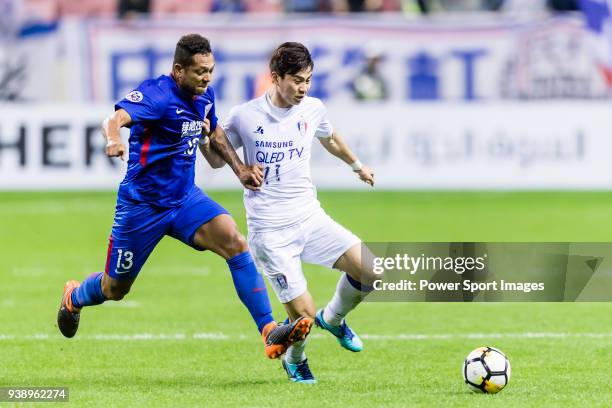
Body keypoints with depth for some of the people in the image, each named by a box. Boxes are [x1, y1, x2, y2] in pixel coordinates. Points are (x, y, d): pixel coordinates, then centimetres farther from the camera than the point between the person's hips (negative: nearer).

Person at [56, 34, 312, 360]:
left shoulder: (204, 96, 1)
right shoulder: (156, 94, -22)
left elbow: (215, 134, 23)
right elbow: (116, 119, -41)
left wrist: (240, 169, 15)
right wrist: (113, 141, -63)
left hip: (185, 199, 5)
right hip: (142, 204, -5)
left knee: (235, 243, -21)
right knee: (115, 289, 11)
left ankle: (270, 332, -26)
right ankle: (73, 298, 48)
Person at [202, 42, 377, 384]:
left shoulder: (313, 109, 3)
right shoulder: (244, 116, -8)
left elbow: (330, 140, 26)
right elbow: (218, 160, 6)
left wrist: (357, 165, 41)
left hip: (310, 217, 4)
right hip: (269, 230, -4)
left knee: (370, 272, -13)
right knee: (303, 314, -12)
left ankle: (333, 319, 20)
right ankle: (295, 360, 25)